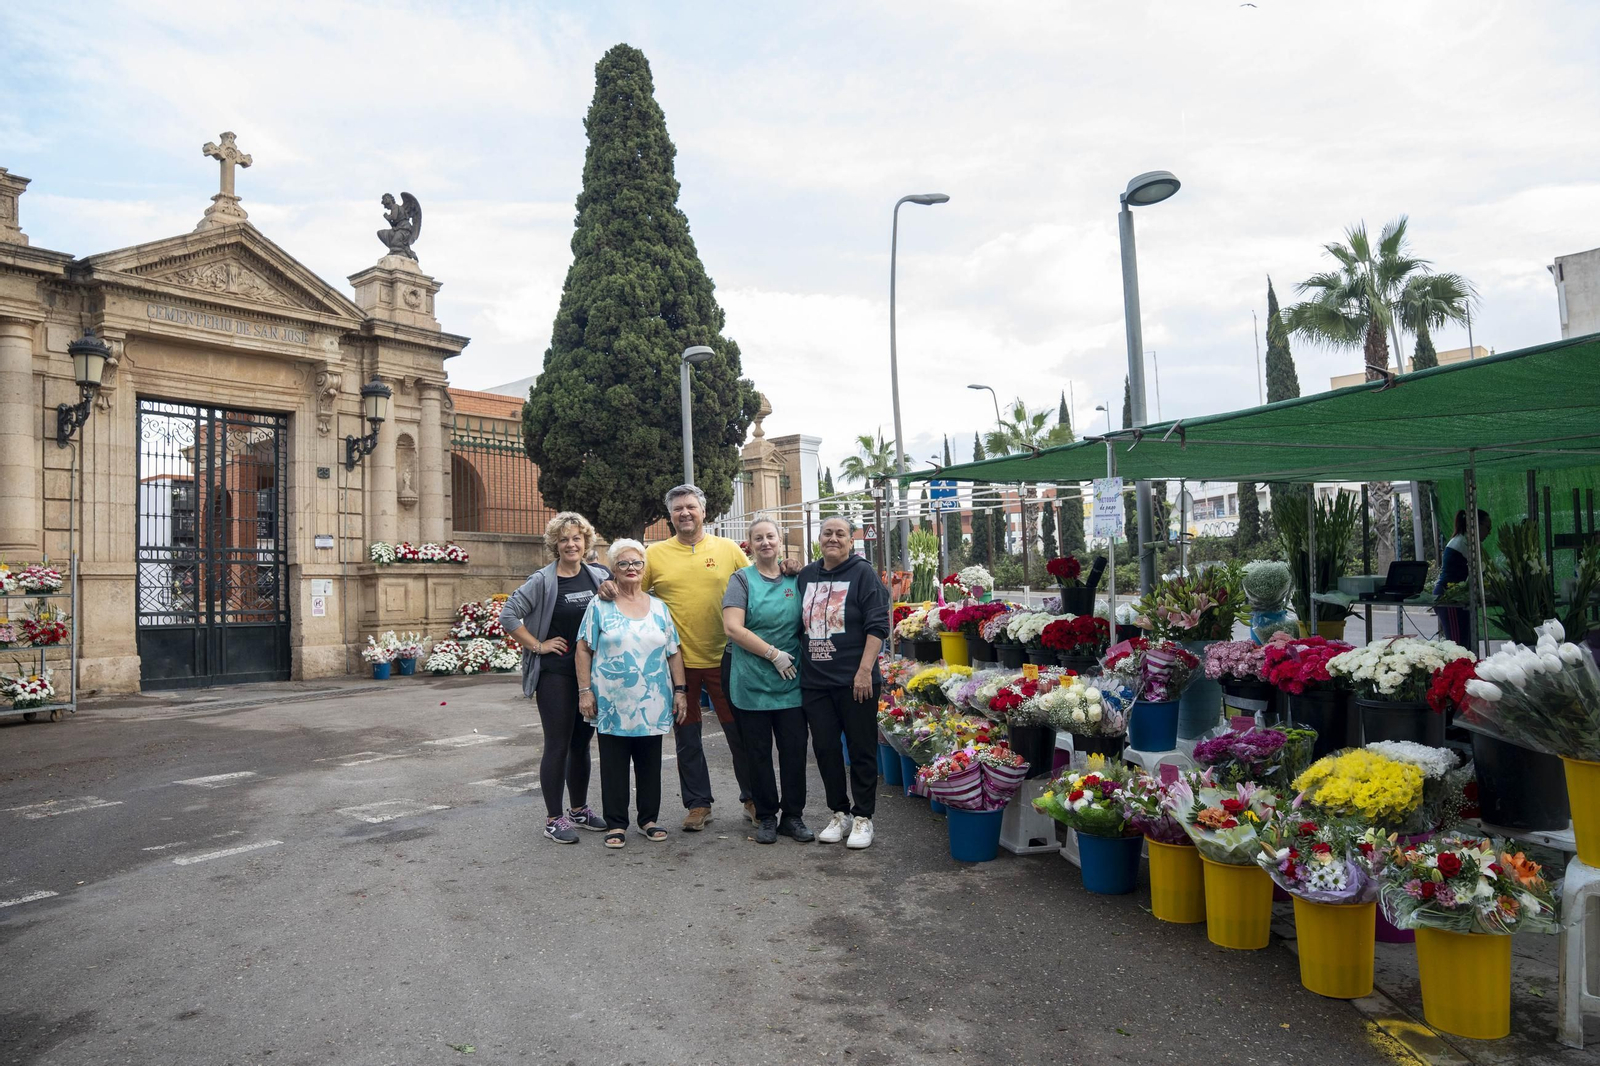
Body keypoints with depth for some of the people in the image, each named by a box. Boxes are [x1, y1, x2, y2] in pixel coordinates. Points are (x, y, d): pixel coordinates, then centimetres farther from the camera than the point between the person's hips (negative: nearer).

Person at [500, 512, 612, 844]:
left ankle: (579, 810, 28)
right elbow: (508, 616, -10)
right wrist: (538, 645, -11)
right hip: (555, 675, -5)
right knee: (558, 745, 0)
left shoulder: (600, 577, 5)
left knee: (582, 742, 14)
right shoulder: (543, 581, -8)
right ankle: (554, 819, 10)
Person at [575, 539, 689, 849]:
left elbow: (674, 652, 10)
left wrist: (680, 691, 4)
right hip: (612, 704, -2)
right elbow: (584, 650, 0)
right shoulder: (600, 606, 0)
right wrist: (585, 690, -6)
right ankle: (616, 824, 17)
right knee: (614, 765, 6)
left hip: (653, 704, 3)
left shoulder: (659, 607, 9)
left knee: (650, 764, 11)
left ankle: (649, 819, 24)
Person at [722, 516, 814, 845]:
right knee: (758, 752, 6)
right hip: (751, 682, -3)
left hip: (790, 682, 3)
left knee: (794, 750, 4)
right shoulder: (742, 578, -3)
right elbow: (732, 628, -13)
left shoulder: (795, 579, 8)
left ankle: (793, 816, 18)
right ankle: (766, 817, 20)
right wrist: (774, 654, -14)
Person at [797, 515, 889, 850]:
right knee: (825, 749, 10)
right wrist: (799, 665, 11)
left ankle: (863, 818, 16)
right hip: (815, 681, 5)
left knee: (861, 750, 4)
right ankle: (839, 813, 24)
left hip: (854, 681, -5)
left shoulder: (863, 573, -5)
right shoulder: (806, 575, 11)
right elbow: (799, 624, 21)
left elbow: (877, 626, -11)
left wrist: (864, 671, -16)